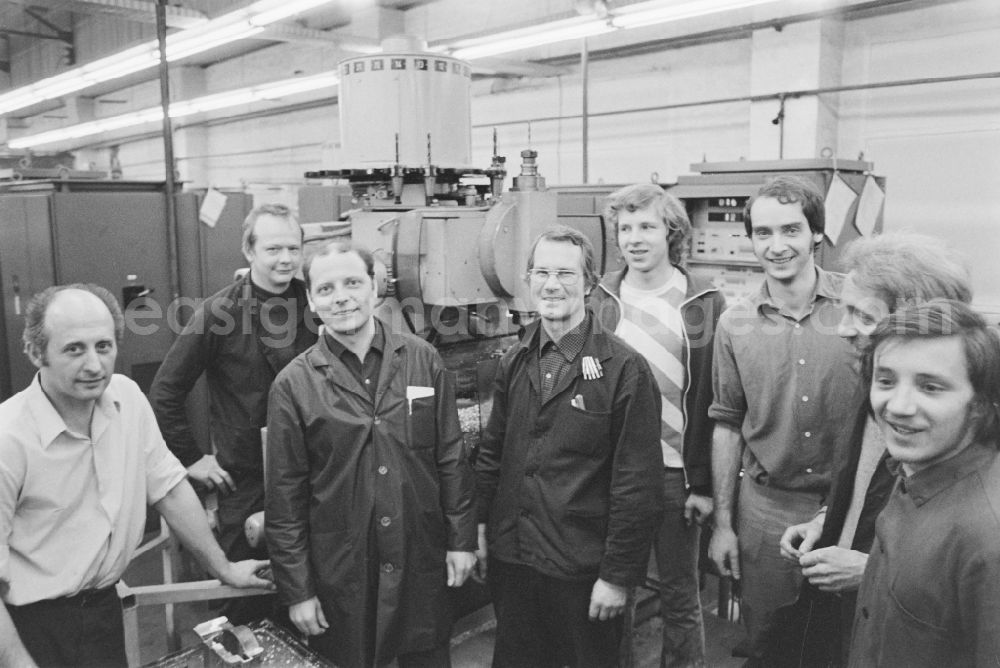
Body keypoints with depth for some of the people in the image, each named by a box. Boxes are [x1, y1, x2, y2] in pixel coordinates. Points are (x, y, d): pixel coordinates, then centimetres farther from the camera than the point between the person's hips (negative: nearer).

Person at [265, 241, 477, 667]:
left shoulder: (423, 360, -3)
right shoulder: (293, 384, -7)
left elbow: (451, 457, 2)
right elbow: (286, 495, -4)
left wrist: (461, 539, 2)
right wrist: (296, 589, -3)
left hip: (422, 564, 2)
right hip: (340, 572, -1)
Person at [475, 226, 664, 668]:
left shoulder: (624, 370, -14)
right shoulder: (515, 363, 4)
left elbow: (637, 485, -14)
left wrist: (618, 576, -13)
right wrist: (481, 526, 8)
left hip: (583, 569, -5)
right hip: (510, 560, 5)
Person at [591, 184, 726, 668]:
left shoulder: (705, 304, -4)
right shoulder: (600, 299, 3)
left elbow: (714, 403, -5)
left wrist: (704, 483, -8)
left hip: (677, 474, -2)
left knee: (680, 595, 12)